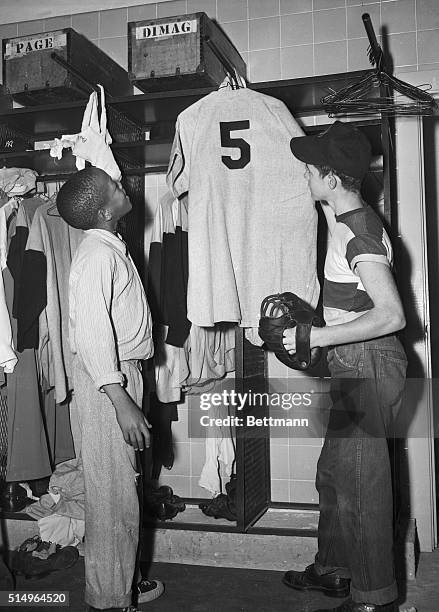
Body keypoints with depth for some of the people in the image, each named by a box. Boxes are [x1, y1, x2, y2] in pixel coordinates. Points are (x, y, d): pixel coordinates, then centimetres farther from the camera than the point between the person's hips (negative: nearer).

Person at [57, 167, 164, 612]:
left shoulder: (112, 247, 11)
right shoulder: (96, 255, -18)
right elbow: (91, 333, -26)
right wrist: (121, 402, -27)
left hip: (123, 373, 10)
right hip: (107, 380, -10)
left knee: (121, 490, 18)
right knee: (113, 494, 0)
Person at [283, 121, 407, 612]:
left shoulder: (360, 233, -20)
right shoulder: (345, 220, 10)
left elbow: (392, 315, -28)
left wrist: (315, 337, -26)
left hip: (367, 368, -10)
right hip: (353, 369, 10)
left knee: (361, 483, 1)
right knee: (333, 474, 19)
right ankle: (334, 570, 35)